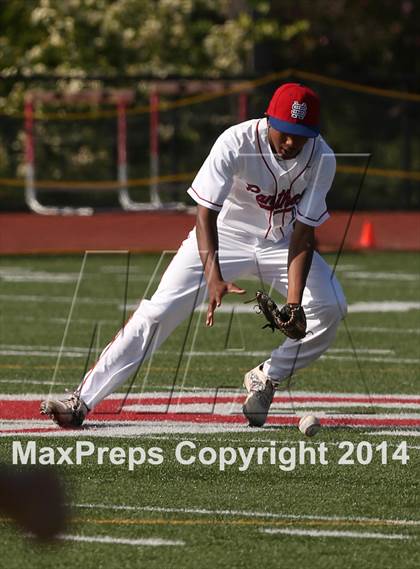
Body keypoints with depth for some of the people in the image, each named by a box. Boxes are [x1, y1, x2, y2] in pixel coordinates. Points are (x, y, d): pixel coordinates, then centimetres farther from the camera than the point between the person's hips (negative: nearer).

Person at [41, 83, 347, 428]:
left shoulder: (321, 158, -21)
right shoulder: (236, 143, -29)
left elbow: (303, 232, -21)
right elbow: (205, 213, -32)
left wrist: (294, 303, -33)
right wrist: (213, 278, -48)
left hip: (283, 242, 2)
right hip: (225, 235, -2)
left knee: (331, 307, -20)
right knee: (159, 311, -15)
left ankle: (266, 379, 3)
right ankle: (81, 402, -13)